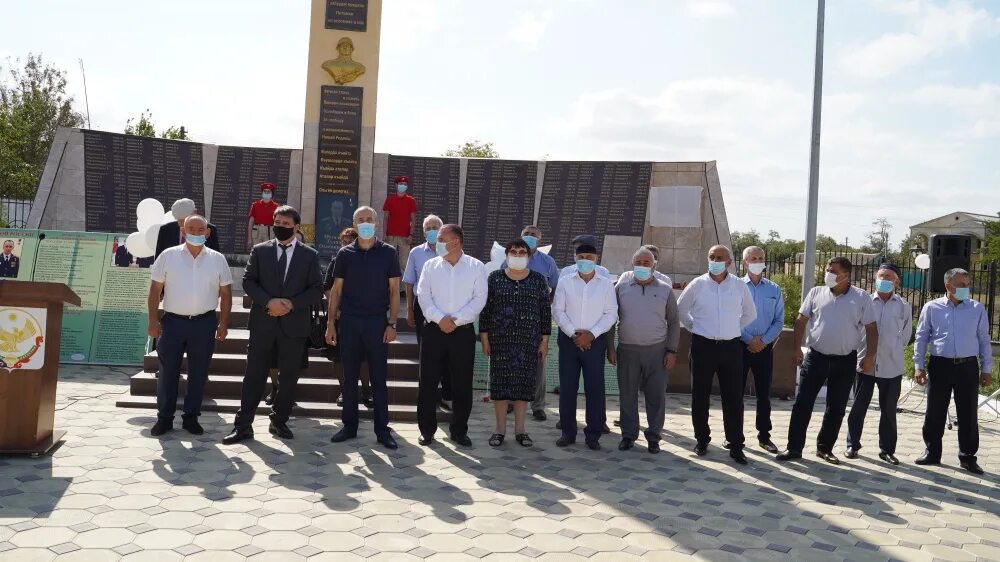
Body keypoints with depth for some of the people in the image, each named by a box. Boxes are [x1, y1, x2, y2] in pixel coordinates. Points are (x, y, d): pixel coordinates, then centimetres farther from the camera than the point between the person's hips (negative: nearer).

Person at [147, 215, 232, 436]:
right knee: (168, 371, 4)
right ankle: (164, 417, 16)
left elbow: (225, 293, 7)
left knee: (198, 373, 7)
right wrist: (153, 321, -3)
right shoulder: (168, 256, 1)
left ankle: (191, 417, 18)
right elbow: (155, 289, 2)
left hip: (205, 323, 1)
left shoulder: (217, 259, 4)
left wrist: (223, 324, 2)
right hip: (173, 321, -1)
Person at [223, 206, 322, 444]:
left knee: (289, 378, 8)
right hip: (263, 323, 0)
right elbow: (248, 281, 2)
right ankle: (243, 425, 8)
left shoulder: (309, 255, 4)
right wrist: (268, 302, -14)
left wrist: (292, 304, -12)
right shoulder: (260, 251, 6)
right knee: (254, 375, 2)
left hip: (294, 324, 0)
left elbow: (317, 289, 1)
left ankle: (279, 421, 23)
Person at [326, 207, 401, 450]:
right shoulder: (345, 254, 6)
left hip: (377, 321, -2)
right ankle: (349, 426, 18)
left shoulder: (388, 253, 2)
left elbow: (394, 290, 2)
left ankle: (382, 429, 9)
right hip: (349, 321, 2)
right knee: (349, 377, 8)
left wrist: (392, 323, -6)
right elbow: (336, 290, 8)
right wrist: (330, 323, 2)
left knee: (379, 377, 2)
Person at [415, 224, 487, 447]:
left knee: (462, 384, 5)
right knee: (428, 382, 2)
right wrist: (440, 318, -15)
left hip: (463, 332, -1)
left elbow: (479, 299, -5)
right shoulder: (431, 265, 6)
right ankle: (427, 429, 14)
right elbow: (423, 295, -1)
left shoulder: (476, 267, 2)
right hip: (434, 330, 1)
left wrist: (455, 320, -14)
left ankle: (459, 430, 18)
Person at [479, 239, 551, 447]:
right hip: (500, 340, 0)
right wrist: (484, 338, -1)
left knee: (524, 382, 4)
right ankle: (500, 429, 11)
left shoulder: (538, 280, 4)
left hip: (529, 342, 1)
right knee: (500, 381, 1)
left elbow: (546, 311, 5)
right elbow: (486, 309, 3)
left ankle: (520, 429, 15)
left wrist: (544, 340, 1)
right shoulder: (495, 277, 3)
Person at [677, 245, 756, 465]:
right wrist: (694, 328, 8)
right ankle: (702, 440, 20)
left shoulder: (740, 286, 1)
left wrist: (734, 329, 12)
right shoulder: (697, 284, -2)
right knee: (700, 396, 6)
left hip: (731, 347, 0)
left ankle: (735, 445, 9)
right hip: (703, 346, 0)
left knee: (733, 397, 2)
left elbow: (750, 314, 16)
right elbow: (681, 308, 12)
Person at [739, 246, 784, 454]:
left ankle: (764, 435, 18)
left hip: (765, 348, 2)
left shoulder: (774, 289, 6)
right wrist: (749, 340, -11)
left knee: (764, 393, 8)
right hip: (740, 346, -2)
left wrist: (763, 340, -8)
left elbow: (779, 321, 5)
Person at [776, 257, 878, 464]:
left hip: (845, 361, 0)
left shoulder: (862, 298, -2)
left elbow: (871, 328, 0)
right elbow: (801, 320, 4)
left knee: (836, 408, 9)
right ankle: (794, 447, 5)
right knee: (803, 403, -1)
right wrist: (797, 348, -2)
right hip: (816, 357, 0)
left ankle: (825, 448, 23)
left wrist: (870, 356, -7)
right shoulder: (816, 293, 2)